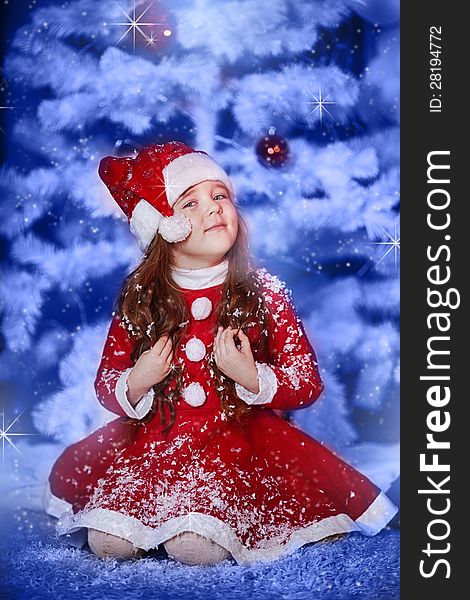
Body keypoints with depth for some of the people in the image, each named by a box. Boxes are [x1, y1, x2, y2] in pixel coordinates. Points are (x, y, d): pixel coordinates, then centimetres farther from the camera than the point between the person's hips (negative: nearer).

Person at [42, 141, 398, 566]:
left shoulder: (263, 292, -3)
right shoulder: (140, 299, 2)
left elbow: (308, 383, -3)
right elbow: (106, 382, 7)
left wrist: (251, 378, -20)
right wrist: (135, 384, -15)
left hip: (239, 436, -2)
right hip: (153, 438, 3)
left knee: (196, 549, -23)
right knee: (109, 542, -14)